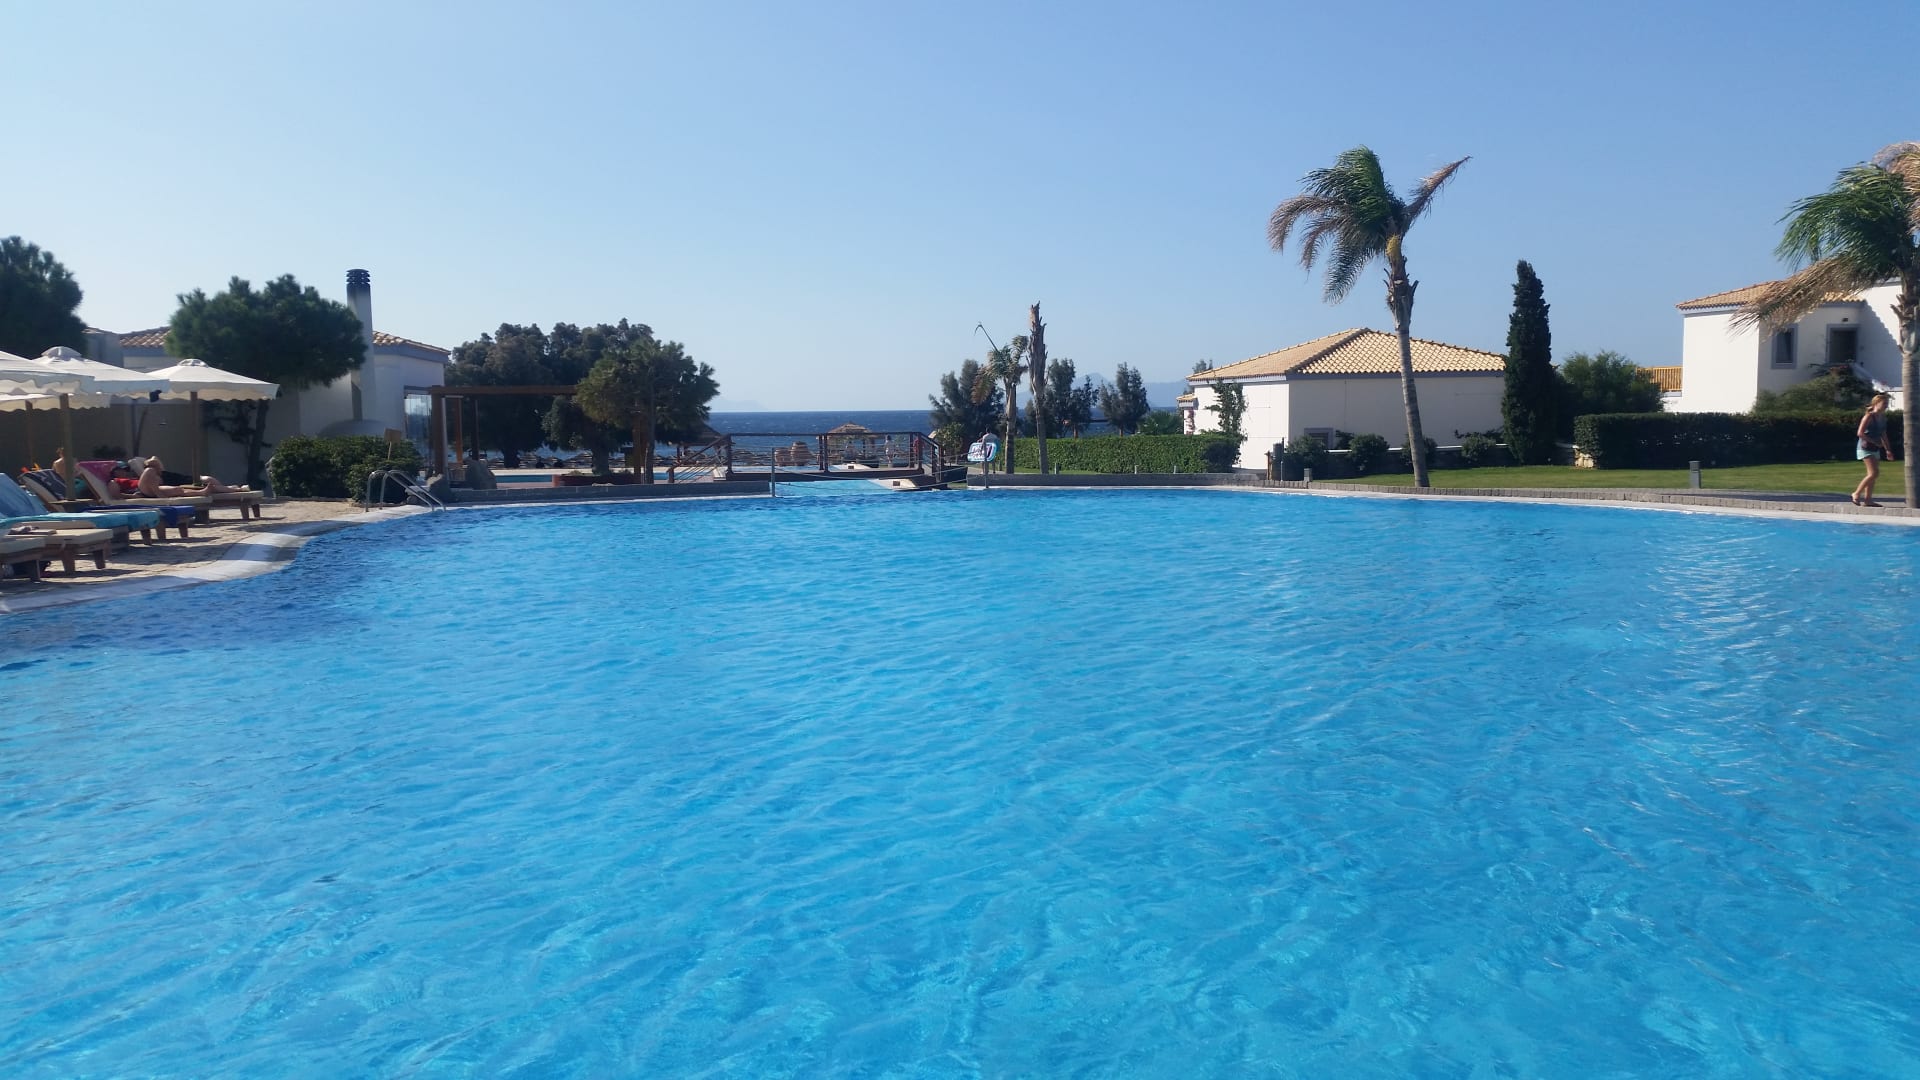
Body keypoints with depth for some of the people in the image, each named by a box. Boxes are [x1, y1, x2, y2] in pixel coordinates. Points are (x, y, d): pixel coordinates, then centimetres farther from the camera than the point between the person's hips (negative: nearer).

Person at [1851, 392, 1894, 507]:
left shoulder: (1883, 418, 11)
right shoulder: (1869, 417, -14)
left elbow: (1883, 435, 20)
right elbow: (1860, 433, -20)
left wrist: (1888, 450, 19)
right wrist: (1874, 442, -20)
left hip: (1876, 449, 8)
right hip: (1866, 448, -8)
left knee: (1872, 475, 7)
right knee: (1874, 473, -16)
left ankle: (1867, 499, 11)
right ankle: (1856, 494, -6)